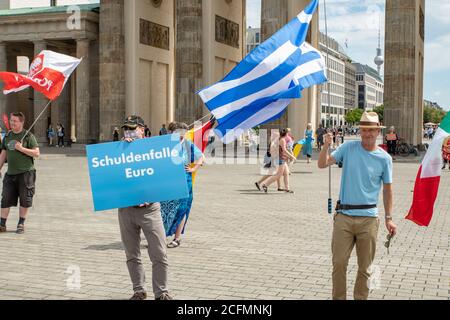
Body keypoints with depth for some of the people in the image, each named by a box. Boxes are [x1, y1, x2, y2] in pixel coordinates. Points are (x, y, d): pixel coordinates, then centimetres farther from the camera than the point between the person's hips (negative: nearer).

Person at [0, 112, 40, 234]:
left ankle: (21, 224, 16)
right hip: (10, 173, 5)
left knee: (25, 201, 3)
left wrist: (21, 148, -18)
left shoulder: (28, 136, -5)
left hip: (26, 173, -4)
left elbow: (36, 153, -10)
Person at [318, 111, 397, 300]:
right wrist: (326, 145, -19)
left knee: (365, 267, 9)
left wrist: (388, 218, 4)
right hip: (344, 216, 0)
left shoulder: (384, 158, 2)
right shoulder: (348, 148, 2)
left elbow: (387, 189, 7)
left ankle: (361, 298, 25)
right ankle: (338, 298, 17)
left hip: (369, 218, 0)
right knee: (339, 263, 2)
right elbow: (322, 164, -2)